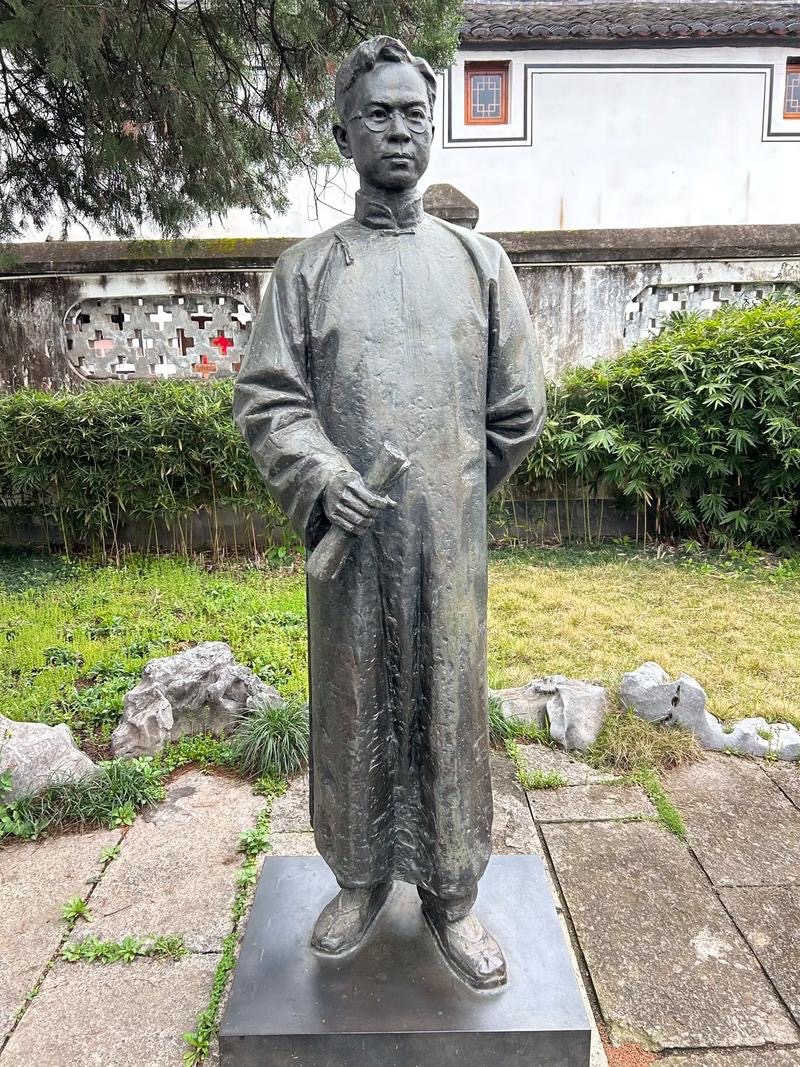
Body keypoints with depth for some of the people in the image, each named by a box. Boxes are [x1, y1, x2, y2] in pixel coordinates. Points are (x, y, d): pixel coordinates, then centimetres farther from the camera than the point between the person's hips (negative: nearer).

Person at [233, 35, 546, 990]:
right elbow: (265, 396, 1)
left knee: (449, 708, 7)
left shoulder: (478, 259, 7)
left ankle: (452, 896, 27)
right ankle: (360, 880, 32)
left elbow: (517, 408, 9)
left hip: (449, 539, 1)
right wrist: (322, 473, -16)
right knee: (353, 710, 10)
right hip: (350, 537, 0)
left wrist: (451, 489, 12)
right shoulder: (306, 268, 5)